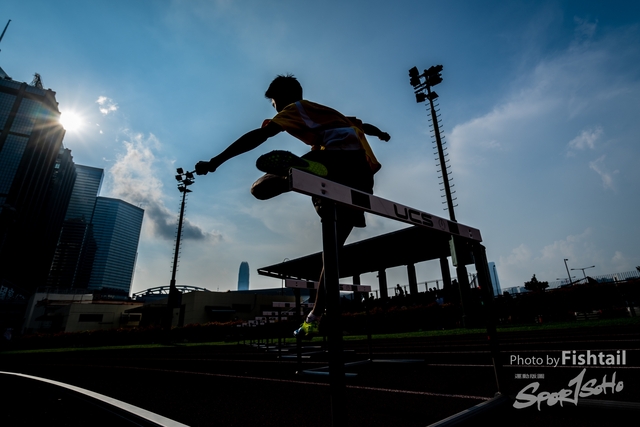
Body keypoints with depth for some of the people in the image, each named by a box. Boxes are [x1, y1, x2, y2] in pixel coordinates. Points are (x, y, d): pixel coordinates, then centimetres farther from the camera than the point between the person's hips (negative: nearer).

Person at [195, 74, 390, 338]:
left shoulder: (293, 109, 17)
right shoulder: (326, 112, 38)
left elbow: (257, 136, 2)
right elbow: (362, 125, 50)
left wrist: (215, 162, 0)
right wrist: (380, 133, 69)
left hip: (341, 155, -8)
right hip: (364, 171, 8)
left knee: (260, 188, -11)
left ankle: (301, 169, -39)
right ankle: (315, 318, 18)